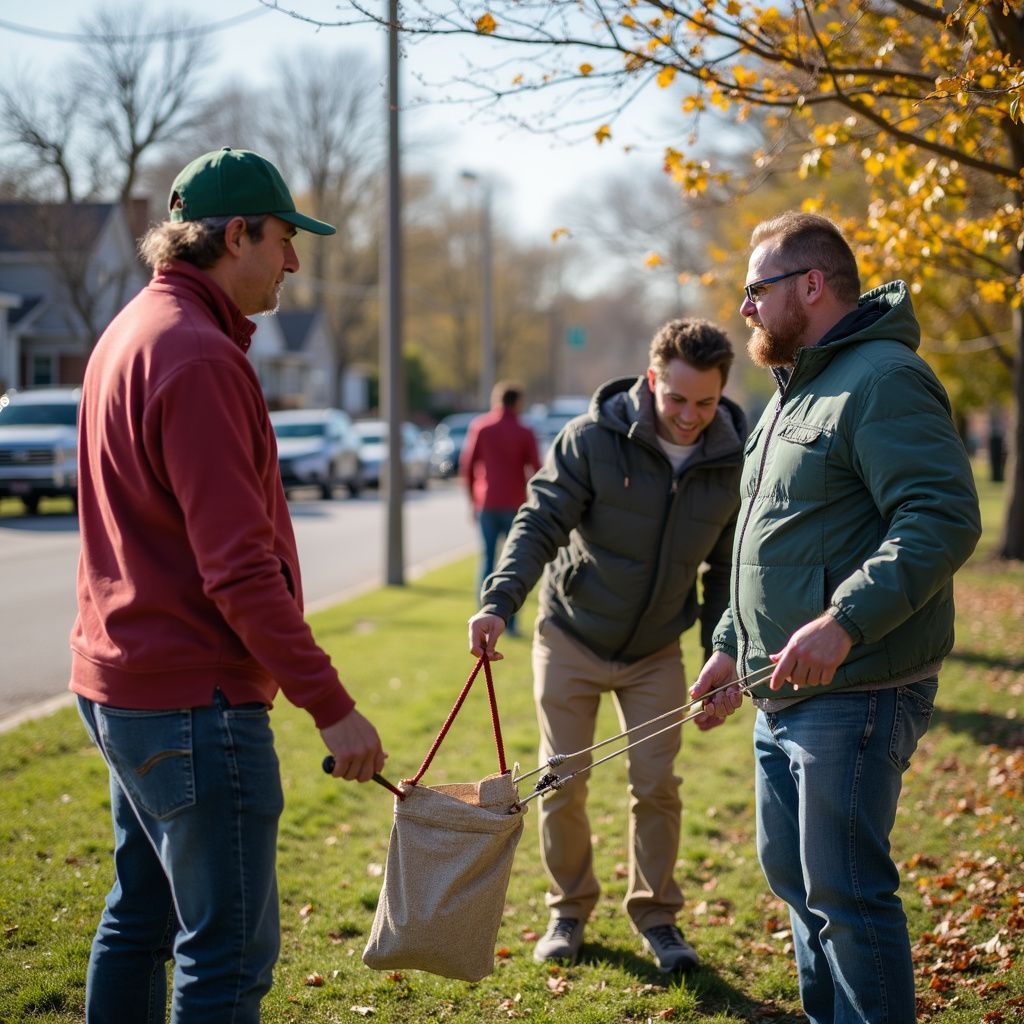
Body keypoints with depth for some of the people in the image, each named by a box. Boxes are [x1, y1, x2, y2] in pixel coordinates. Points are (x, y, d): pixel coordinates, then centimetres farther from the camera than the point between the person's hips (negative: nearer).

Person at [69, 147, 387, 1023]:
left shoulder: (131, 334, 14)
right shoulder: (199, 359, -18)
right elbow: (240, 568, -23)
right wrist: (331, 704, -20)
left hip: (119, 683, 11)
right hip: (195, 699, -11)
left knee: (142, 918, 19)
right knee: (230, 951, -4)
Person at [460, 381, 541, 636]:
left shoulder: (479, 427, 2)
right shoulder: (525, 433, -1)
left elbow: (467, 466, 1)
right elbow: (536, 470, -3)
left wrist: (473, 500, 11)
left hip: (486, 504, 1)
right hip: (515, 505, -1)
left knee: (487, 558, 8)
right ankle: (510, 622, 2)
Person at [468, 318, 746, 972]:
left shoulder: (733, 463, -10)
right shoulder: (593, 439, -19)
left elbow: (725, 569, 1)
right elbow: (541, 522, -23)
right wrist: (500, 602, -39)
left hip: (657, 650, 2)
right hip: (573, 638, -1)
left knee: (658, 786, 1)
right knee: (562, 783, 3)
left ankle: (656, 915, 21)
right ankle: (569, 910, 24)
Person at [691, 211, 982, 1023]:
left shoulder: (883, 380, -15)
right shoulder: (796, 393, 18)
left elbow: (945, 520, -26)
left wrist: (844, 621, -34)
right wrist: (733, 644, 25)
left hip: (853, 697, -10)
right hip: (782, 696, 10)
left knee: (846, 895, -5)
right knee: (792, 875, 19)